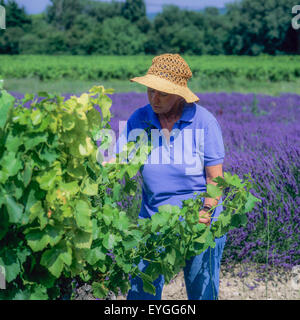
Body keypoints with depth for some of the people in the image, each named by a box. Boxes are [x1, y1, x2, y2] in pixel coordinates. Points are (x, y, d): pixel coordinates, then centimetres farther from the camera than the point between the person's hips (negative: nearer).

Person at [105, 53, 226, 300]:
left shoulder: (204, 121, -8)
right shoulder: (138, 120, -1)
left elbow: (215, 177, -6)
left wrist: (206, 211, -20)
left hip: (200, 224, -2)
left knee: (203, 293, 7)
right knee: (140, 292, 2)